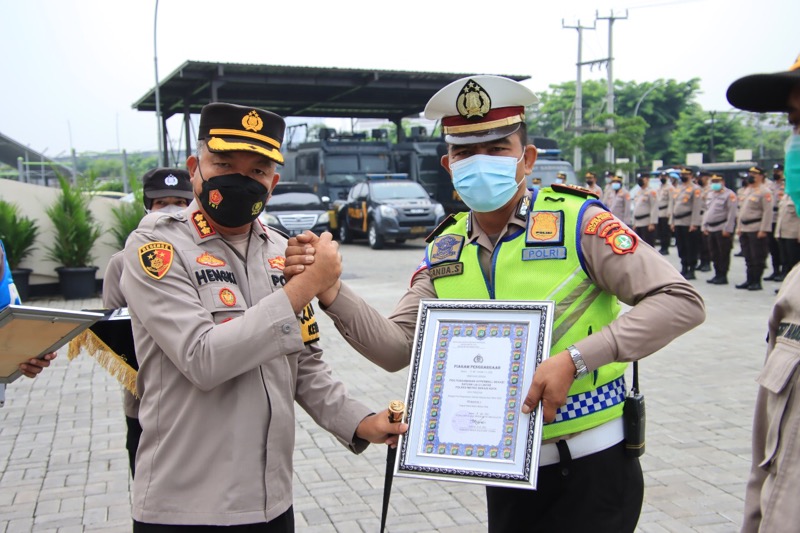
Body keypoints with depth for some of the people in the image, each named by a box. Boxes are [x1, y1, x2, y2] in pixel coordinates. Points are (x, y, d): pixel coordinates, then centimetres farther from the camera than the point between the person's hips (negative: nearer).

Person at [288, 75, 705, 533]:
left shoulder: (577, 221, -12)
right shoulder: (445, 251, 3)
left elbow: (682, 302, -16)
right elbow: (397, 348, 0)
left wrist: (576, 359, -25)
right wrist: (331, 290, -15)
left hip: (592, 468, -4)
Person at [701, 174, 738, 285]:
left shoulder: (729, 195, -7)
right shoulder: (710, 194, 17)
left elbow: (732, 213, -13)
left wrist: (727, 229, -17)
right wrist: (704, 227, 14)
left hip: (723, 229, -8)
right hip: (711, 229, 8)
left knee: (723, 254, -3)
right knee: (714, 254, 12)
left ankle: (723, 276, 3)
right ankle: (717, 275, 21)